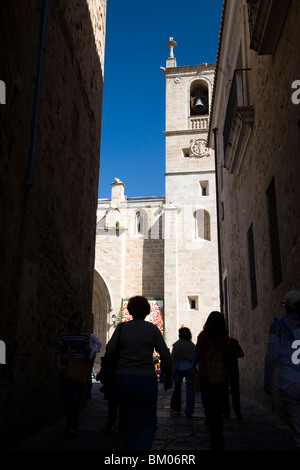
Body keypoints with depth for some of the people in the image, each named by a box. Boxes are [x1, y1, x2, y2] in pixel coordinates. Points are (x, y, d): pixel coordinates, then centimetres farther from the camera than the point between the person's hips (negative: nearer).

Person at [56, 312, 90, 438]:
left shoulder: (85, 335, 8)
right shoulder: (63, 335, 7)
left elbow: (87, 354, 10)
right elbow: (59, 351, 1)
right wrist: (59, 365, -13)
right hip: (65, 370, 1)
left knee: (76, 398, -11)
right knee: (66, 398, 6)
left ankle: (72, 427, -13)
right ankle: (70, 424, 22)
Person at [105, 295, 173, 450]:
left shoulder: (122, 327, 3)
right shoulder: (153, 329, 1)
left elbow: (109, 349, -6)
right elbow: (166, 356, 0)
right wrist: (168, 377, 12)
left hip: (123, 378, 2)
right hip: (146, 379, -2)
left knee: (128, 423, 15)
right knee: (148, 423, 10)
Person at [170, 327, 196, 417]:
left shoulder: (177, 344, -5)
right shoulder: (192, 345, 4)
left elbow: (173, 358, -6)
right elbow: (195, 358, 6)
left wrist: (173, 369, -2)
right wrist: (194, 367, 13)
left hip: (179, 368, -1)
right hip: (190, 368, 2)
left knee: (177, 388, 15)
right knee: (190, 390, 2)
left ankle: (176, 407, 25)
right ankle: (189, 411, -2)